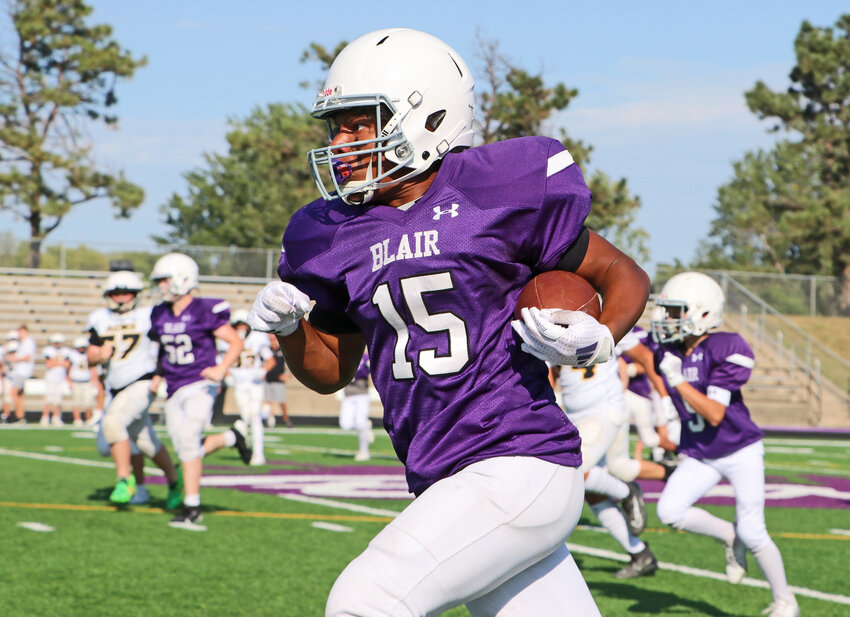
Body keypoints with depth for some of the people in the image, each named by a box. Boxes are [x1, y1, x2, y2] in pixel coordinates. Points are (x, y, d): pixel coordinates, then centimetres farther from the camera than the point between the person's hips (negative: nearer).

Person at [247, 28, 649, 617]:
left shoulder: (497, 194, -7)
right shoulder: (339, 236, 10)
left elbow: (626, 277, 4)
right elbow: (331, 371, 22)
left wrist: (597, 342, -15)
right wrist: (288, 325, 2)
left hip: (519, 467, -6)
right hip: (445, 486, 7)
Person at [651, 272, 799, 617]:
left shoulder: (725, 350, -24)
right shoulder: (668, 353, -6)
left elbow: (715, 414, -28)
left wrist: (678, 382, -31)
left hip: (741, 452, -5)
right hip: (701, 456, 6)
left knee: (752, 533, -4)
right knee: (669, 511, -15)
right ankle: (730, 538, 11)